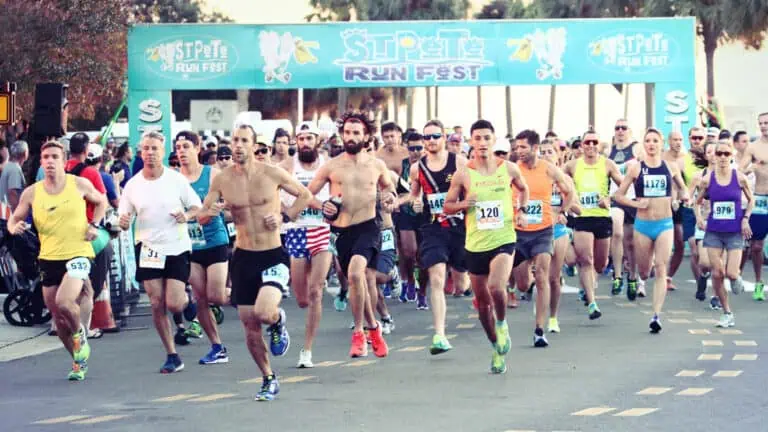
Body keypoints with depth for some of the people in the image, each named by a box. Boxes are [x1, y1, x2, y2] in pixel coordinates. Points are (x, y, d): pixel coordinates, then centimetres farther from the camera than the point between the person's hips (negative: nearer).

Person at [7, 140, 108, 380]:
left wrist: (94, 225, -1)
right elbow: (14, 219, 10)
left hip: (77, 254, -4)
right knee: (58, 317, 8)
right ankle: (79, 361, 28)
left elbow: (101, 202, 14)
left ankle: (80, 334, 5)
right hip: (49, 258, 4)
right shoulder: (31, 193, 1)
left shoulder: (79, 184, -3)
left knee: (63, 301, -27)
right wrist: (14, 227, -13)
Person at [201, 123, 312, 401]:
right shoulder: (222, 180, -1)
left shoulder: (272, 173, -6)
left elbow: (305, 196, 6)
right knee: (249, 325, 6)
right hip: (243, 257, 3)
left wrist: (285, 216, -9)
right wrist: (211, 212, -20)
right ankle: (268, 379, 25)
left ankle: (278, 320, 13)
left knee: (263, 312, -25)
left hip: (273, 256, -3)